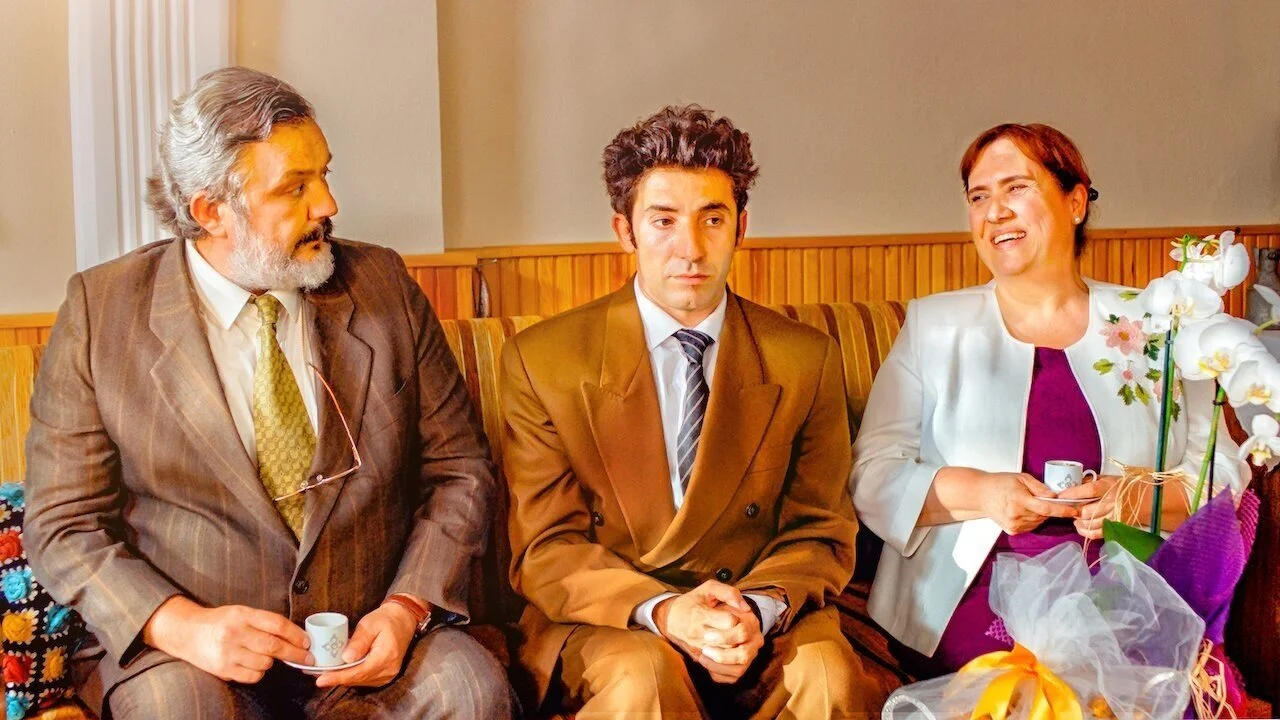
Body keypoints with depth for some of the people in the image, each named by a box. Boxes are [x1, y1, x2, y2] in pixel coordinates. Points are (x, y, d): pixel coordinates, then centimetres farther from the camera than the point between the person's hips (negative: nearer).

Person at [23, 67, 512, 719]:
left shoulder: (382, 286, 4)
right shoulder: (101, 309, -1)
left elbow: (459, 468, 6)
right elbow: (63, 523, -1)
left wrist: (408, 607, -11)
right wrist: (181, 626, -19)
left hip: (368, 643, 2)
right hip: (184, 650, -1)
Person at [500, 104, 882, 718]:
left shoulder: (806, 361, 3)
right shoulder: (541, 362, -2)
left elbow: (821, 532, 6)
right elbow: (544, 550, -3)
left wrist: (759, 611, -17)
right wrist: (660, 611, -22)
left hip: (759, 620, 2)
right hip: (605, 624, -2)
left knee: (827, 670, -29)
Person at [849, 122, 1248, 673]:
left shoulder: (1150, 326, 14)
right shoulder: (933, 325, 12)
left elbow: (1224, 472, 12)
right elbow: (872, 474, 5)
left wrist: (1141, 499, -10)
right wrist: (977, 494, -13)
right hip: (968, 618, -1)